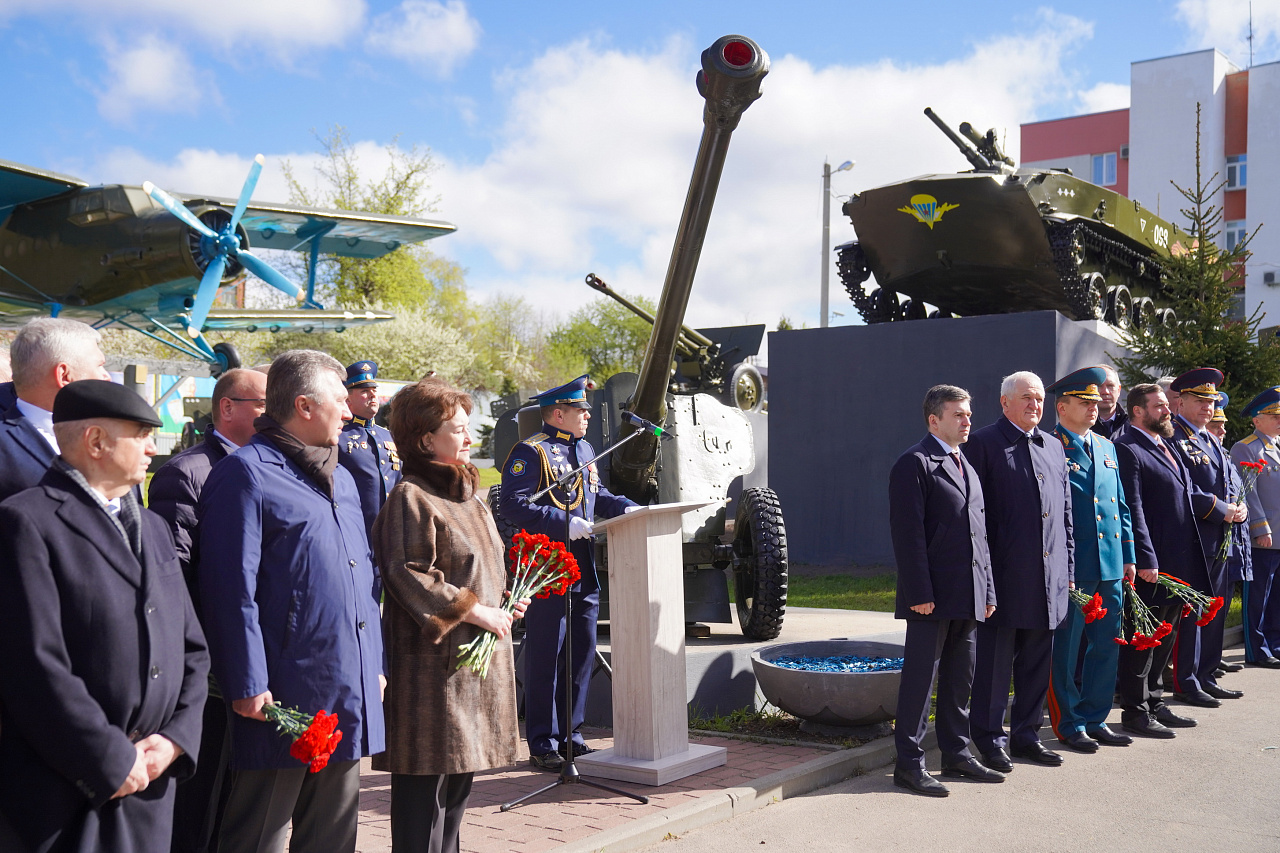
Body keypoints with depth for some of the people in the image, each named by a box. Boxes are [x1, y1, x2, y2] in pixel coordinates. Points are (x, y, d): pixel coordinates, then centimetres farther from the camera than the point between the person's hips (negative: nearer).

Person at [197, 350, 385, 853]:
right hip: (282, 699, -8)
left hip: (350, 697, 8)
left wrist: (375, 665, 16)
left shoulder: (341, 481, 18)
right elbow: (232, 589, -15)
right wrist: (249, 686, -18)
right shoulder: (246, 473, -9)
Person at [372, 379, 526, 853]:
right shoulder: (410, 497, -12)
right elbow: (406, 574, -20)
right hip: (434, 661, -9)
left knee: (459, 775, 16)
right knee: (425, 783, -3)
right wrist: (472, 610, -17)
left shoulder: (468, 497, 17)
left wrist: (504, 606, 8)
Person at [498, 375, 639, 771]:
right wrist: (564, 523, -23)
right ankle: (543, 745, 7)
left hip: (584, 574, 9)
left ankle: (569, 735, 24)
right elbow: (513, 505, -17)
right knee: (545, 659, -2)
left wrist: (625, 507, 8)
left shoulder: (584, 449, 18)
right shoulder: (530, 452, -9)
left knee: (582, 654, 12)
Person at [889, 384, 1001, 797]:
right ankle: (909, 763, 4)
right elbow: (908, 533, -14)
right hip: (933, 596, -8)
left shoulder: (967, 466, 20)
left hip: (969, 595, 8)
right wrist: (919, 592, -19)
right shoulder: (915, 463, -7)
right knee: (920, 677, -3)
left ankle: (956, 754, 25)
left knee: (959, 678, 14)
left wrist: (988, 590, 15)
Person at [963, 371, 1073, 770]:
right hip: (1005, 574, -6)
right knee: (995, 659, 2)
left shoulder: (1053, 446, 16)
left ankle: (1026, 734, 24)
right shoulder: (983, 444, -4)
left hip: (1049, 578, 6)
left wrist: (1067, 566, 14)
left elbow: (1065, 509, 19)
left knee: (1038, 661, 12)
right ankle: (990, 739, 12)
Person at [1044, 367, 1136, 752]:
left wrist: (1128, 556, 13)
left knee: (1106, 646, 11)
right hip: (1070, 569, -7)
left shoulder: (1106, 447, 16)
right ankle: (1069, 724, 14)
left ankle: (1095, 719, 23)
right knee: (1066, 648, 2)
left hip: (1110, 567, 7)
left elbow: (1121, 506, 19)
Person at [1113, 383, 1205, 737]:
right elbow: (1132, 509, -18)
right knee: (1142, 639, -1)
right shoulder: (1128, 449, -13)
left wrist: (1190, 562, 17)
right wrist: (1145, 560, -22)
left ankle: (1154, 702, 27)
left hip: (1179, 563, 9)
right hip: (1151, 565, -9)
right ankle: (1135, 711, 8)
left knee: (1164, 638, 16)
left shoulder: (1166, 446, 17)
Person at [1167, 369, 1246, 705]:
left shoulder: (1211, 440, 19)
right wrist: (1222, 511, -16)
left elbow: (1228, 484, 20)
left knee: (1216, 608, 13)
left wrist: (1240, 507, 0)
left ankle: (1206, 676, 23)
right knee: (1190, 612, -4)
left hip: (1218, 541, 9)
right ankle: (1185, 683, 4)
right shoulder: (1173, 439, -11)